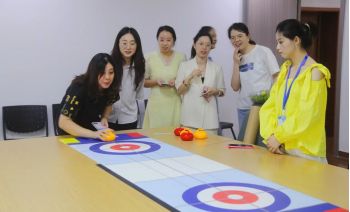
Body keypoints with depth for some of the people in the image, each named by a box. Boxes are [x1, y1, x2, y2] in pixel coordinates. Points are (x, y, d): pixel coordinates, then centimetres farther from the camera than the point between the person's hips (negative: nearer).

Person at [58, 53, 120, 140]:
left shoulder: (110, 87, -13)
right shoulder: (79, 87, -27)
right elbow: (63, 122, -31)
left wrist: (104, 118, -12)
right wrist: (93, 134, -41)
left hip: (94, 129, 4)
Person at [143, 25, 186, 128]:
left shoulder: (181, 57, 2)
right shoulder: (150, 57, 1)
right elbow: (143, 82, 8)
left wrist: (177, 82, -10)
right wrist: (155, 81, -10)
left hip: (175, 104, 0)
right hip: (156, 103, 0)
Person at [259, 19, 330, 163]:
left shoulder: (314, 72, -10)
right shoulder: (285, 69, 11)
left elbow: (307, 115, -17)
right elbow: (270, 106, 4)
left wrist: (279, 137, -15)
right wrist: (270, 135, -9)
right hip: (282, 146, 6)